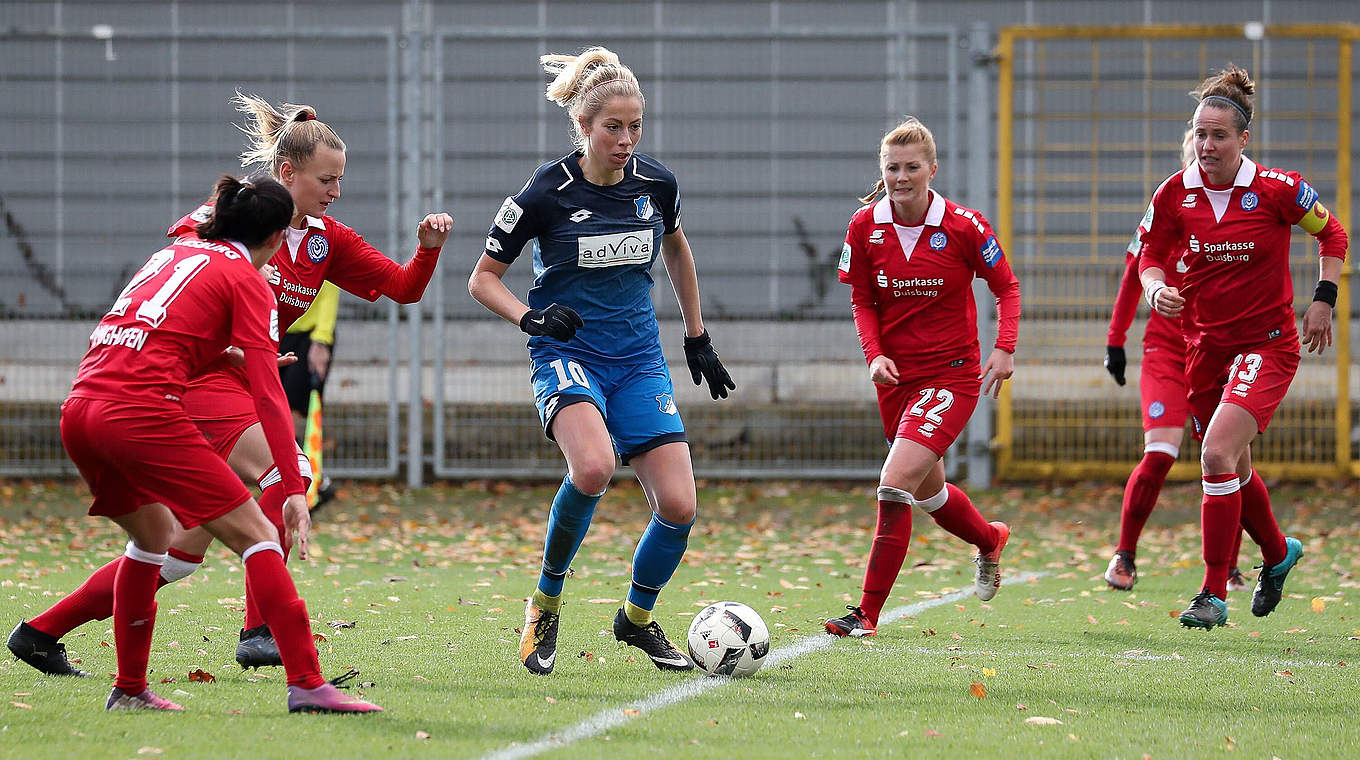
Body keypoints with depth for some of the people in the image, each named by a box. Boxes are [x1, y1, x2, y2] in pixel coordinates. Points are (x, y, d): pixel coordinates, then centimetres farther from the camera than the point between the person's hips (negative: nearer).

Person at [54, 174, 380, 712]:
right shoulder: (247, 280, 5)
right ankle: (306, 684, -14)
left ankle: (129, 689, 28)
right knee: (256, 533, -4)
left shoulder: (174, 251, 25)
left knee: (153, 531, 29)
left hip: (79, 408, 8)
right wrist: (295, 489, -9)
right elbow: (267, 394, -5)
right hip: (143, 411, -8)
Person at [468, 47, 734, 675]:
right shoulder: (546, 192, -12)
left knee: (678, 505, -9)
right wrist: (530, 317, -21)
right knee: (593, 466, -34)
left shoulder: (655, 183, 0)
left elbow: (677, 252, 22)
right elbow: (483, 279, -3)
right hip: (567, 357, -4)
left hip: (639, 361, 4)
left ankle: (637, 617, 20)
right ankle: (545, 604, -12)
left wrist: (697, 339, 23)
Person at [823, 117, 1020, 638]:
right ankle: (990, 539, 54)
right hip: (896, 376, 5)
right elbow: (862, 301, 6)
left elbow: (1006, 286, 0)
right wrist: (874, 354, -10)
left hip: (952, 375, -5)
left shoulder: (963, 226, -12)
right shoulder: (865, 226, -4)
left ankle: (867, 614, -14)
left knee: (895, 486, -19)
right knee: (929, 491, 21)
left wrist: (1005, 348, -13)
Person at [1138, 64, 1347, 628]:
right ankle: (1277, 553, 46)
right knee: (1232, 470, 17)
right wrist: (1158, 290, -15)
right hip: (1205, 345, 5)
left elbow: (1332, 236, 4)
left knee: (1218, 455, -22)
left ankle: (1214, 594, -16)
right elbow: (1151, 259, 6)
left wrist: (1323, 299, -3)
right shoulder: (1174, 194, -3)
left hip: (1267, 344, -5)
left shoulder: (1278, 189, -11)